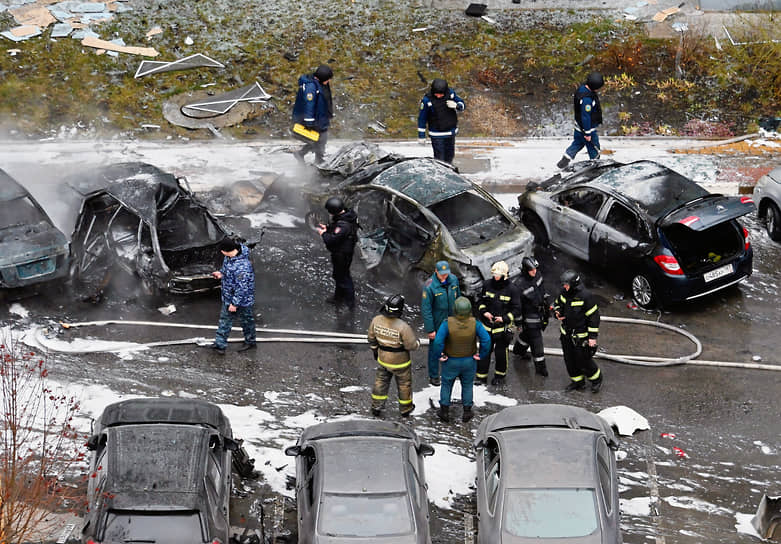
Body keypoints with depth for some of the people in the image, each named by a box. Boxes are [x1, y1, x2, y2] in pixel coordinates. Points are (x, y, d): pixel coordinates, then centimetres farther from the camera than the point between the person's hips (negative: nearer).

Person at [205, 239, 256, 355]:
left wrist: (235, 303, -25)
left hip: (243, 299, -9)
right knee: (225, 319, 19)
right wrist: (222, 273, 1)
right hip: (228, 296, 9)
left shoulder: (242, 266, -38)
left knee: (246, 320, 13)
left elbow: (242, 287, -32)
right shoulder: (229, 256, -10)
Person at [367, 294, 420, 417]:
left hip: (383, 358, 4)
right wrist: (416, 339, -2)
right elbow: (412, 345, -25)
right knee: (404, 384, 21)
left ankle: (376, 407, 36)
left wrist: (374, 350, 16)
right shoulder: (403, 326, -35)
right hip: (400, 361, -3)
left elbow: (372, 337, -2)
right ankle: (405, 409, 39)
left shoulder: (376, 320, -19)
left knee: (381, 382, 25)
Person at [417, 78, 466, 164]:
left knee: (450, 154, 20)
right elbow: (422, 118, -10)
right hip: (436, 134, -4)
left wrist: (456, 105, -24)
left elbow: (462, 104, 1)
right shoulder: (427, 100, -20)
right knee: (439, 157, -3)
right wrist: (421, 135, -6)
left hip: (451, 131, 4)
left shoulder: (451, 93, -11)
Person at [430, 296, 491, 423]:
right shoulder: (475, 323, -21)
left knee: (446, 384, 21)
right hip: (469, 361, 1)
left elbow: (438, 341, -32)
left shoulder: (448, 323, -27)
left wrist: (440, 356, -14)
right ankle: (467, 412, 32)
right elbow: (486, 340, -24)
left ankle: (444, 412, 30)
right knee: (467, 385, 23)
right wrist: (481, 355, -9)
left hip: (451, 361, -1)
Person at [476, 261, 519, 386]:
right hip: (487, 325, 3)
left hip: (503, 327, -3)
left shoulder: (511, 289, -10)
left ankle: (500, 376, 26)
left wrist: (504, 318, -17)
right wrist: (484, 312, -6)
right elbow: (481, 301, 13)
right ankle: (481, 376, 17)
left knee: (501, 353, 7)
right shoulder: (488, 285, 0)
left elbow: (515, 309, -6)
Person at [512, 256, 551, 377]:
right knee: (536, 341, -3)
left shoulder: (537, 275, -6)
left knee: (527, 334, 28)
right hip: (530, 316, -8)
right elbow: (517, 305, -21)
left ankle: (519, 349, 54)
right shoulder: (520, 285, -29)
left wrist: (547, 302, 21)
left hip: (540, 312, 8)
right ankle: (540, 366, 6)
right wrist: (519, 322, -16)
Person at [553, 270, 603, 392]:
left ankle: (596, 380, 25)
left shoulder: (585, 296, -22)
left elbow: (594, 316, -17)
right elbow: (557, 303, 20)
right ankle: (577, 381, 35)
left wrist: (593, 336, -16)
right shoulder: (564, 293, -3)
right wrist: (557, 313, -4)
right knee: (569, 360, 15)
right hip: (566, 334, 7)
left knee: (583, 361, 0)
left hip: (581, 336, -7)